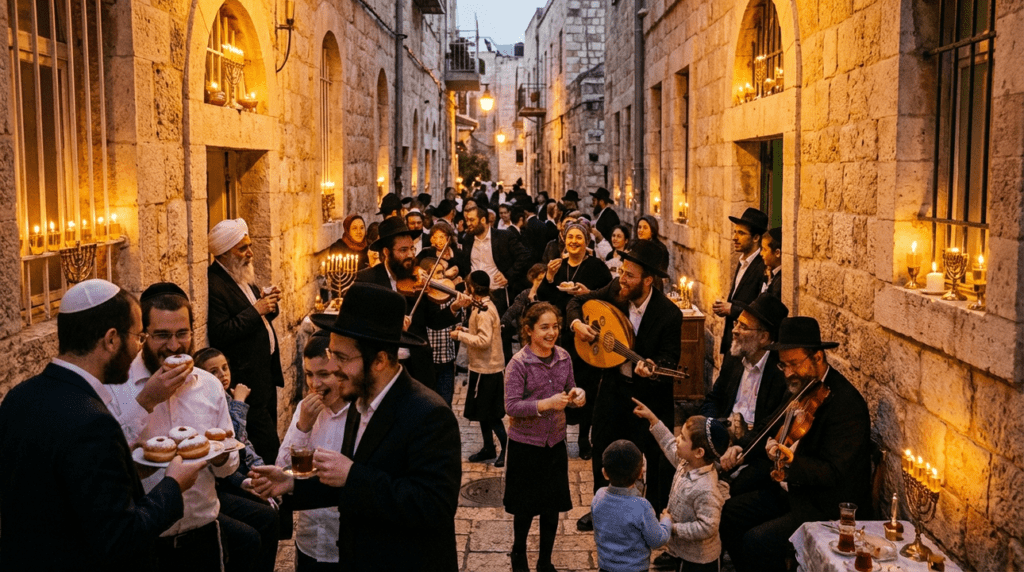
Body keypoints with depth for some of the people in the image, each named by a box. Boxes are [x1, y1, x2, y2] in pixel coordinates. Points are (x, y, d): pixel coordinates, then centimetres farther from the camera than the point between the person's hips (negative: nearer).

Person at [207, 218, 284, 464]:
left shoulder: (244, 275, 13)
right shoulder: (214, 284, -18)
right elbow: (220, 333, -25)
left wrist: (268, 302, 0)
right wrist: (256, 310, -22)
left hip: (266, 368, 10)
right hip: (248, 376, -10)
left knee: (268, 434, 16)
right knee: (267, 444, -5)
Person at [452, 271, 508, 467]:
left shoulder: (484, 310, -21)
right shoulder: (485, 306, 9)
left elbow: (484, 341, -26)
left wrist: (460, 335, -17)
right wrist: (466, 331, 4)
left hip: (486, 368, -10)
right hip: (485, 366, 10)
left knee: (489, 412, -3)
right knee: (483, 410, 16)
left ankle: (507, 446, 3)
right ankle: (488, 448, 25)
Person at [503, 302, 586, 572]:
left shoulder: (563, 357, 0)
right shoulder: (518, 364, -16)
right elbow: (511, 406, -20)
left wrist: (577, 395, -11)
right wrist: (546, 404, -30)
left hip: (556, 441, 5)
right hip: (526, 445, -4)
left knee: (553, 507, 13)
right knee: (526, 507, 10)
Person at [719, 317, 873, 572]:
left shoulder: (846, 403, -22)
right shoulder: (802, 387, 7)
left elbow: (833, 473, -26)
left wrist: (791, 463, -41)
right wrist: (772, 445, -5)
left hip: (829, 508, -9)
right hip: (789, 490, 9)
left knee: (756, 541, -22)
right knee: (728, 514, 2)